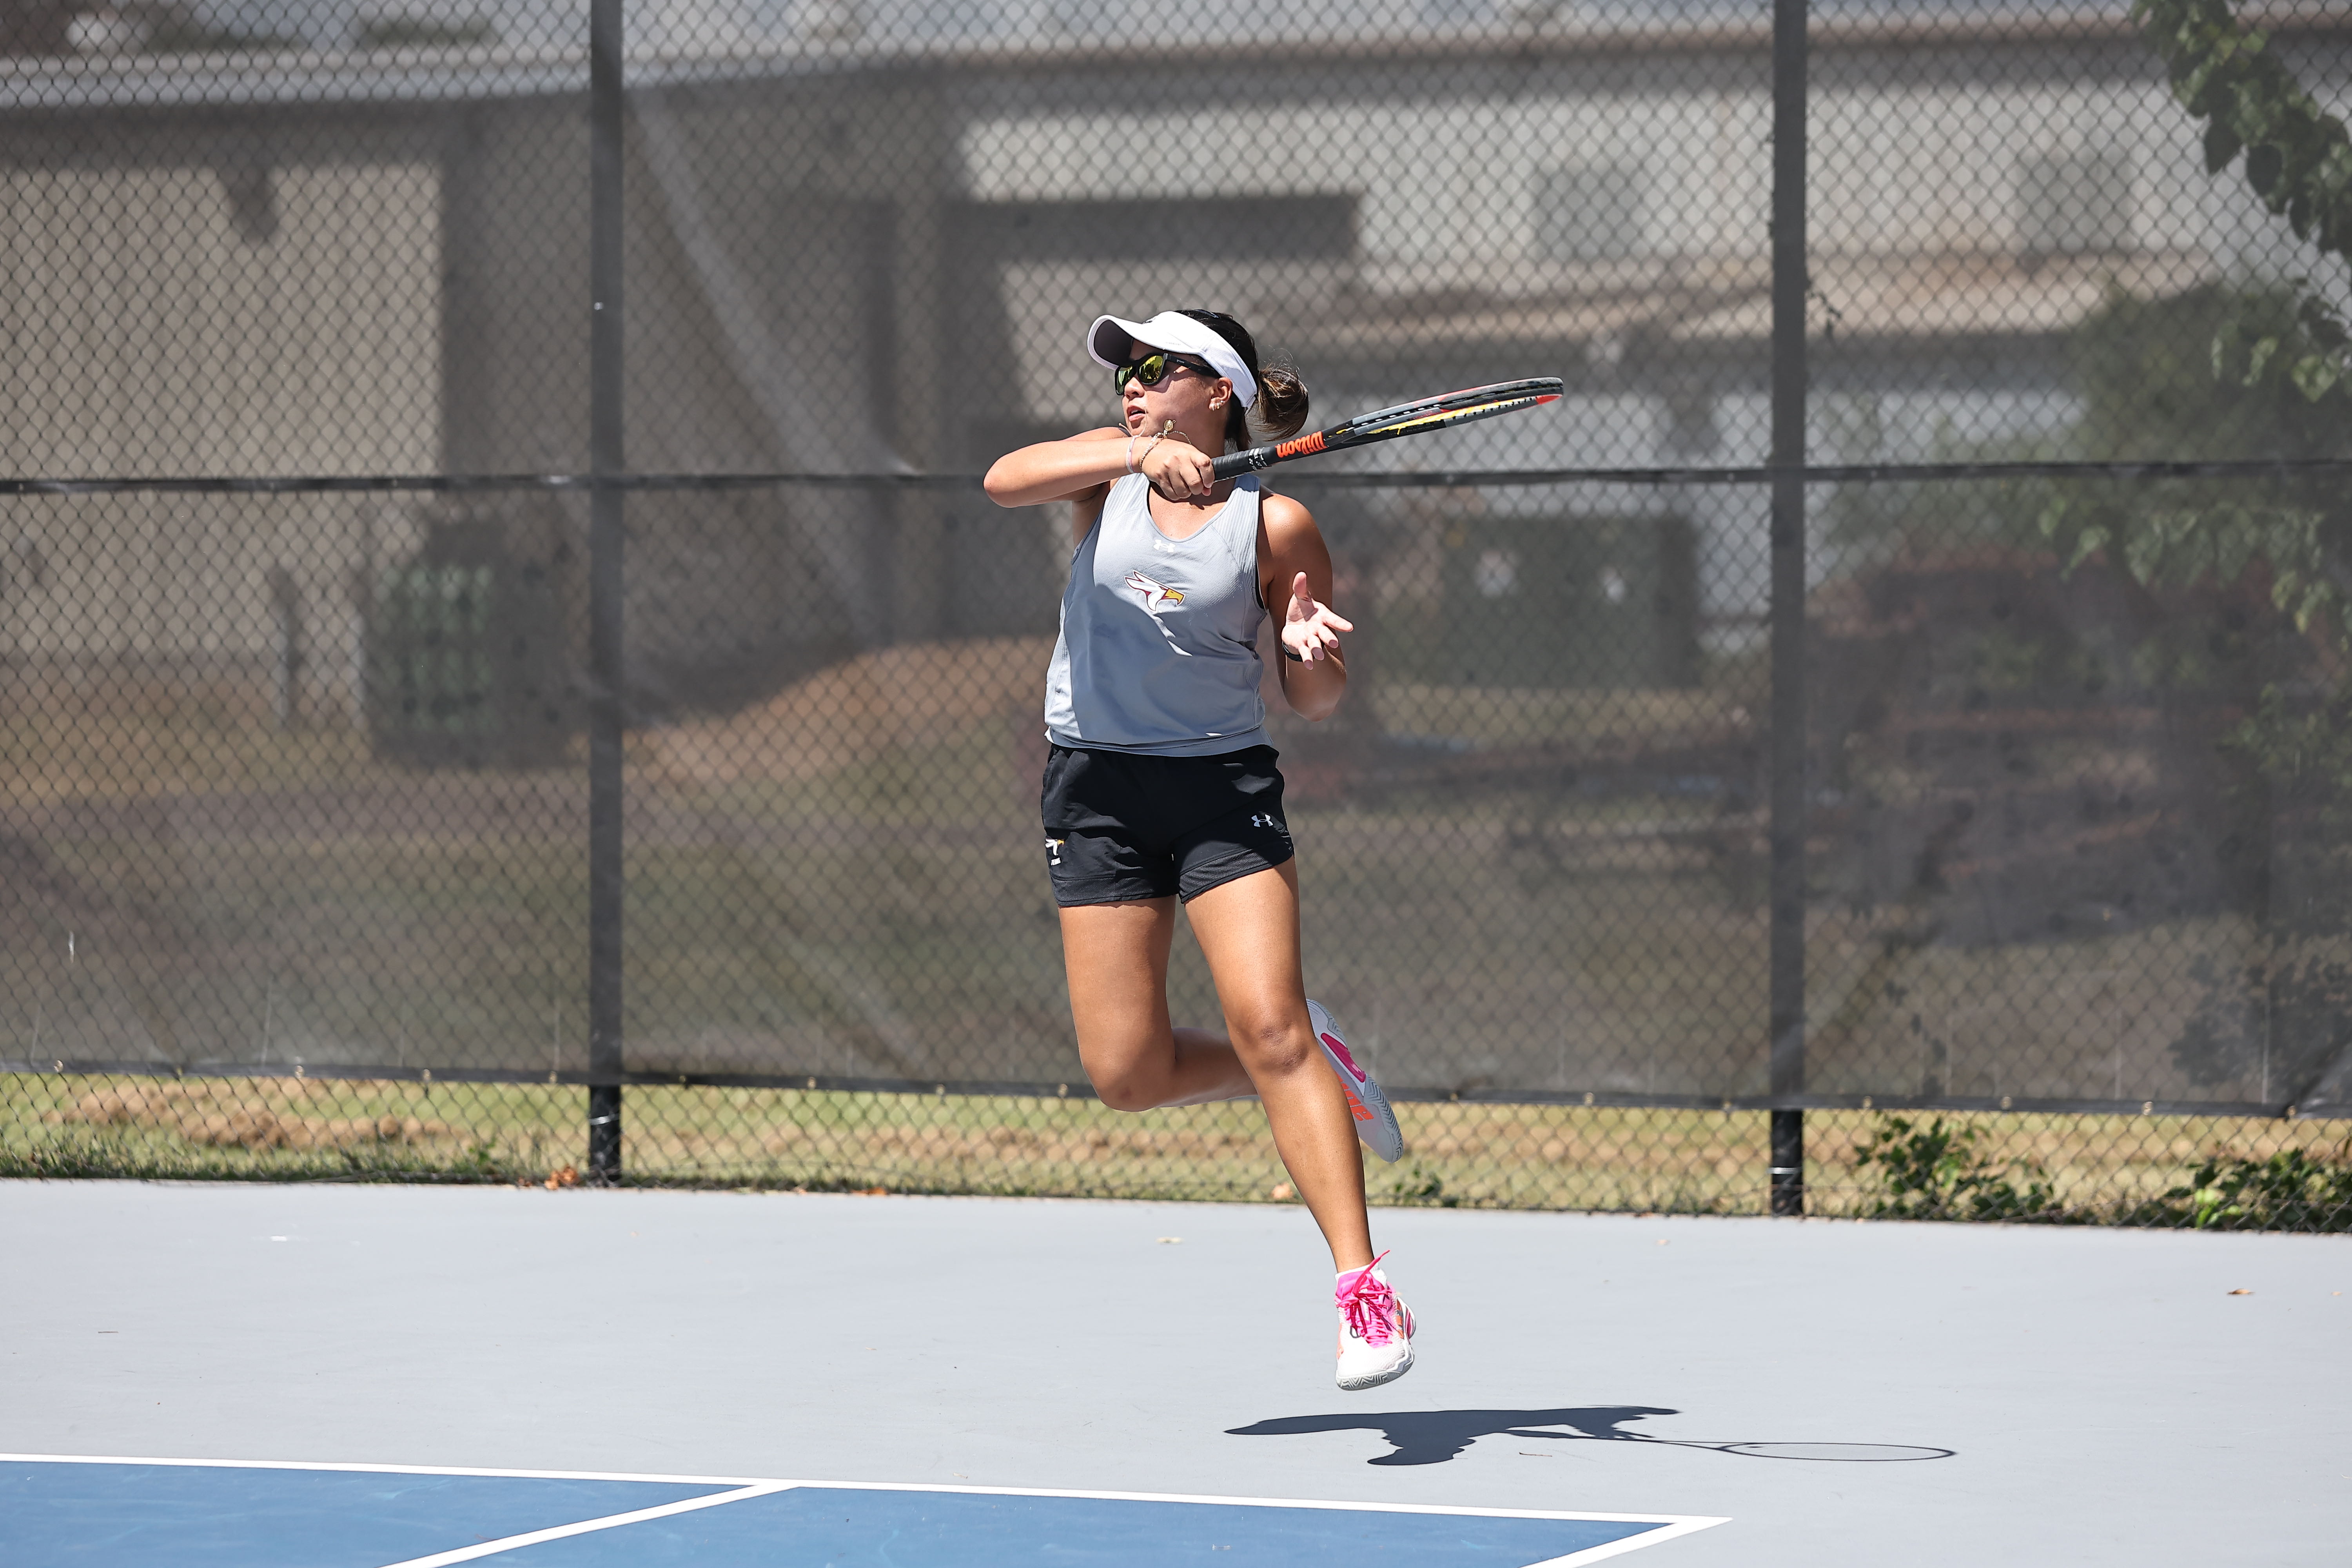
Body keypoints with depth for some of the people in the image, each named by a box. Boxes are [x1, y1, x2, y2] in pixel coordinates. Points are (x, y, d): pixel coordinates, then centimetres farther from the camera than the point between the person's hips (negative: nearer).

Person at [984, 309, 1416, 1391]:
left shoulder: (1276, 525, -1)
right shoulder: (1109, 472, 5)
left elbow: (1315, 701, 5)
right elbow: (1004, 480, -18)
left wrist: (1313, 652, -18)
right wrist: (1137, 455, -29)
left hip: (1224, 787, -3)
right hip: (1099, 791, 3)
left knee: (1268, 1027, -18)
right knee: (1125, 1073, -2)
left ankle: (1364, 1287, -19)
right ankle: (1311, 1075, 25)